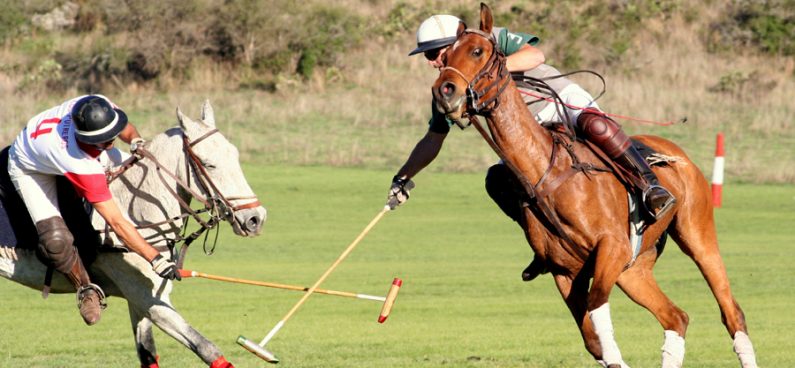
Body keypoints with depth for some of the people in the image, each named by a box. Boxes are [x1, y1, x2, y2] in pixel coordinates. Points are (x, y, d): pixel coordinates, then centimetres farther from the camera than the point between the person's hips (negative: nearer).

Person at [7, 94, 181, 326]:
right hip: (30, 169, -7)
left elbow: (125, 128, -4)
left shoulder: (101, 108, -32)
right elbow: (116, 222, -44)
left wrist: (135, 140, -27)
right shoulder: (81, 166, -47)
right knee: (55, 240, -22)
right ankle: (86, 288, 3)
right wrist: (155, 259, -44)